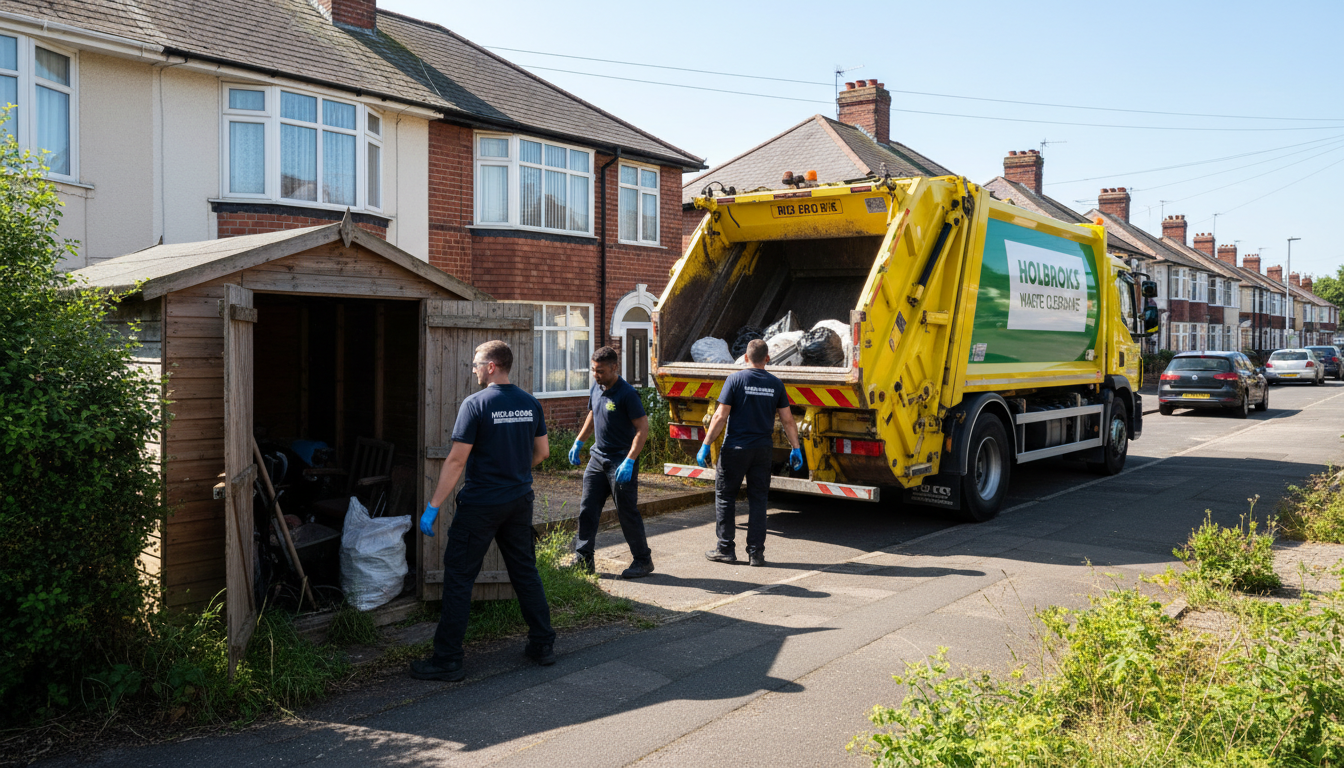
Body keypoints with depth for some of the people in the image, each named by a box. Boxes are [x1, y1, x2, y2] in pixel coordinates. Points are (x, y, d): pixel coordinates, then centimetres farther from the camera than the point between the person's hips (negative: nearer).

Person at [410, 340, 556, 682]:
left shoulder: (475, 404, -14)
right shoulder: (530, 403, 3)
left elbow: (456, 460, -16)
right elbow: (542, 451, 11)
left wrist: (433, 507, -11)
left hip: (480, 505, -6)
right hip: (520, 502, 6)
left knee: (459, 577, 3)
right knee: (525, 571, 16)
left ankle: (447, 660, 7)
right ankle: (543, 644, 22)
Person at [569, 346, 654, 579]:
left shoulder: (627, 394, -18)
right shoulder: (596, 389, 6)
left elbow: (643, 428, -19)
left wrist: (629, 461, -25)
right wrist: (578, 443, 20)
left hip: (621, 461, -7)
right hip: (598, 458, 8)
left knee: (627, 513, 0)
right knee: (587, 510, 8)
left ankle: (643, 560, 14)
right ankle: (582, 560, 17)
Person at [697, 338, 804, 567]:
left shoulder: (736, 379, -7)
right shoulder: (775, 384, 4)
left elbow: (720, 416, -11)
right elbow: (788, 420, 5)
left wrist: (705, 445, -7)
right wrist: (796, 448, 13)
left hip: (735, 449, -3)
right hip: (763, 450, 3)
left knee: (725, 496, 9)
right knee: (757, 499, 10)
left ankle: (726, 548, 12)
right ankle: (756, 552, 10)